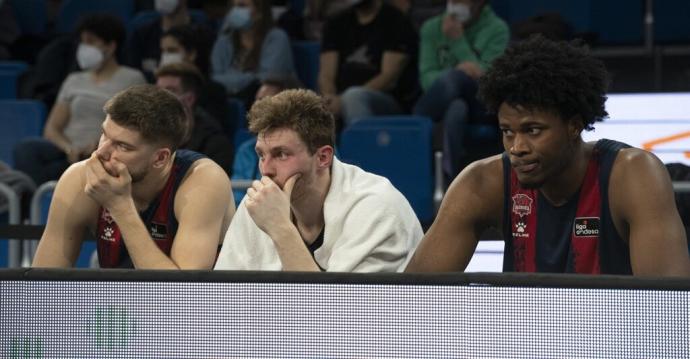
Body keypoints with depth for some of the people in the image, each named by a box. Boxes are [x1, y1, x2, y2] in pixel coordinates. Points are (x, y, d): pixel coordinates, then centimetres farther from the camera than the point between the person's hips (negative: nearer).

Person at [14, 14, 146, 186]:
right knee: (25, 148, -29)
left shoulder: (132, 79, 11)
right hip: (68, 152, 4)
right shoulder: (74, 81, 24)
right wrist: (68, 148, -9)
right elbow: (51, 129, 14)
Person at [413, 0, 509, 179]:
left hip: (482, 106, -2)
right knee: (457, 108, -36)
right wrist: (459, 71, -24)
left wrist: (458, 40, -11)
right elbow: (427, 78, -4)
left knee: (453, 77, -34)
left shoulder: (497, 29, 1)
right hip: (442, 105, 2)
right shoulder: (432, 28, 9)